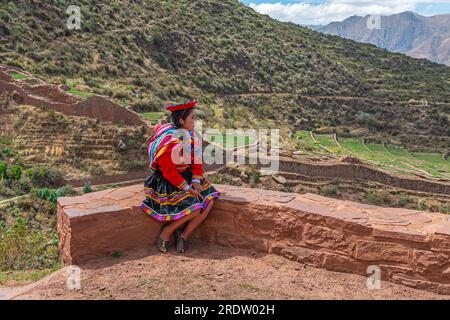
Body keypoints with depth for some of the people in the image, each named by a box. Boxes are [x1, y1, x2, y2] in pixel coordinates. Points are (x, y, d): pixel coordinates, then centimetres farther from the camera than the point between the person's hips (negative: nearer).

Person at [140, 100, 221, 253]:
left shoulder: (192, 136, 1)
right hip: (166, 183, -8)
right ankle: (166, 232, 0)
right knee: (195, 208, -21)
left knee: (209, 201, -8)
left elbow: (197, 161, 5)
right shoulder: (167, 141, -23)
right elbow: (169, 172, -22)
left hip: (185, 177, 8)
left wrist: (195, 181, -10)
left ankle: (184, 235, 3)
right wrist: (187, 188, -20)